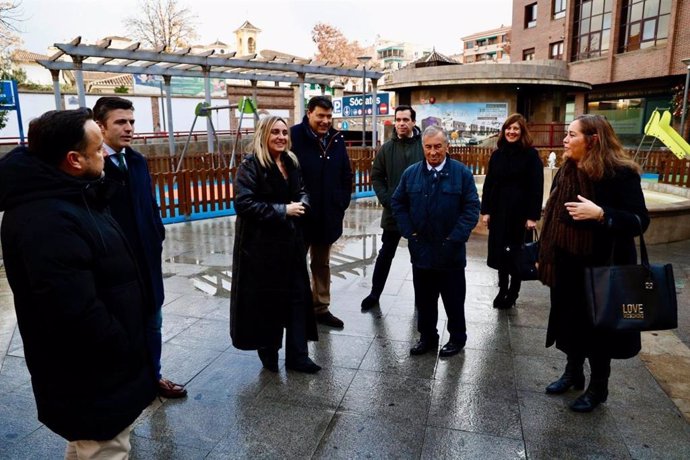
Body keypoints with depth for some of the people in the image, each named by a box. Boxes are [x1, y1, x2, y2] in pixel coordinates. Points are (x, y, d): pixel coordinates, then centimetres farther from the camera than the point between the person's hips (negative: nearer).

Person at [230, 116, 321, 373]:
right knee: (266, 299, 5)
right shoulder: (250, 166, -11)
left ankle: (297, 355, 18)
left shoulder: (292, 163, 9)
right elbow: (244, 204, -19)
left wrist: (301, 205, -7)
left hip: (291, 240, 6)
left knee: (297, 295, 6)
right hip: (261, 244, -6)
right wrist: (283, 210, -19)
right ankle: (268, 352, 26)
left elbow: (302, 192, 18)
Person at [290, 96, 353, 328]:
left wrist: (343, 203, 5)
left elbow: (346, 175, 12)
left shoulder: (337, 139, 5)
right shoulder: (294, 136, -14)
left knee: (322, 264, 18)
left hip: (328, 215, 6)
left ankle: (321, 308, 32)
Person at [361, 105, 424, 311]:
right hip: (393, 211, 2)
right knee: (385, 254, 12)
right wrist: (387, 200, -7)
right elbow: (376, 177, 5)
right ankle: (375, 293, 25)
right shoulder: (387, 148, 2)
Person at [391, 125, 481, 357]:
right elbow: (398, 203, 9)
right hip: (421, 250, 3)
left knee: (453, 299, 12)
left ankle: (457, 338, 29)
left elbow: (472, 207, -7)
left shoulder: (462, 173, -6)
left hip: (450, 251, -3)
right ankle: (427, 336, 31)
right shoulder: (411, 173, 2)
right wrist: (409, 232, -1)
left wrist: (456, 238, -13)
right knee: (424, 298, 15)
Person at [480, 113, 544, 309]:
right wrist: (485, 210, 1)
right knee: (499, 252, 9)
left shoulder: (531, 154, -6)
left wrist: (533, 216, -14)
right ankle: (502, 290, 24)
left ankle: (513, 293, 22)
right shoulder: (497, 154, 6)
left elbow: (536, 187, -9)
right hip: (498, 211, 4)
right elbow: (488, 184, 7)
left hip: (520, 212, -4)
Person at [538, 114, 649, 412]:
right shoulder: (566, 171, 5)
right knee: (570, 319, 17)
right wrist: (543, 255, 12)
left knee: (597, 326, 8)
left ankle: (598, 387, 28)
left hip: (600, 267, -6)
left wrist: (600, 214, -33)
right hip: (566, 265, 6)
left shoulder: (620, 173, -15)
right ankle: (573, 373, 37)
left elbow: (640, 221, -17)